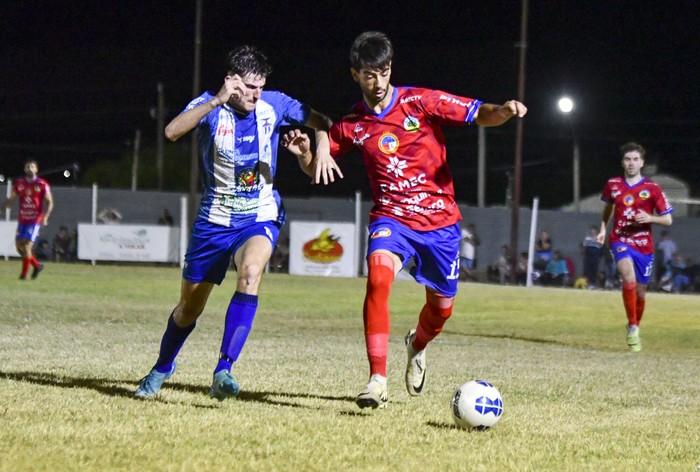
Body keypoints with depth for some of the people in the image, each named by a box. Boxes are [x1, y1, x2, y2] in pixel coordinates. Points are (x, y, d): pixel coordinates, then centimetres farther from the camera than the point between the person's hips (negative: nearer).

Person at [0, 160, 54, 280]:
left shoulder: (42, 185, -6)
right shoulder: (18, 183, 5)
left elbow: (49, 203, -3)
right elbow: (10, 200, 14)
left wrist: (45, 217, -16)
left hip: (35, 220, -5)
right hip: (22, 220, 5)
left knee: (27, 246, -12)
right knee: (19, 246, 5)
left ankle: (24, 273, -2)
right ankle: (37, 265, 24)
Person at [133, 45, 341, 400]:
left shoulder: (274, 105, -6)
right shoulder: (209, 106, -11)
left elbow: (321, 122, 7)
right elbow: (171, 132, -30)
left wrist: (322, 147, -16)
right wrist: (219, 101, -39)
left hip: (259, 217, 0)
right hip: (214, 220, 0)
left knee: (251, 272, -33)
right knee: (189, 307, 9)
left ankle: (223, 370, -34)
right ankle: (162, 368, 38)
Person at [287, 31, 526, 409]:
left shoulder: (421, 102, -6)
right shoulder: (351, 125, 1)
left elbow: (478, 114, -8)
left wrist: (504, 111, -29)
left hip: (440, 221, 0)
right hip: (391, 218, 0)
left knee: (441, 307, 10)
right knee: (379, 273, -30)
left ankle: (417, 345, 49)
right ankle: (377, 380, -29)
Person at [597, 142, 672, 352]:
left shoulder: (652, 189, -3)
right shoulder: (612, 185, 3)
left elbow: (668, 219, 0)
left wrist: (649, 218, -18)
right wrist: (603, 229, 13)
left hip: (644, 245, 1)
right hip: (620, 241, -1)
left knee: (640, 292, 9)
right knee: (629, 278, -28)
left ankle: (635, 327, 36)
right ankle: (632, 327, -17)